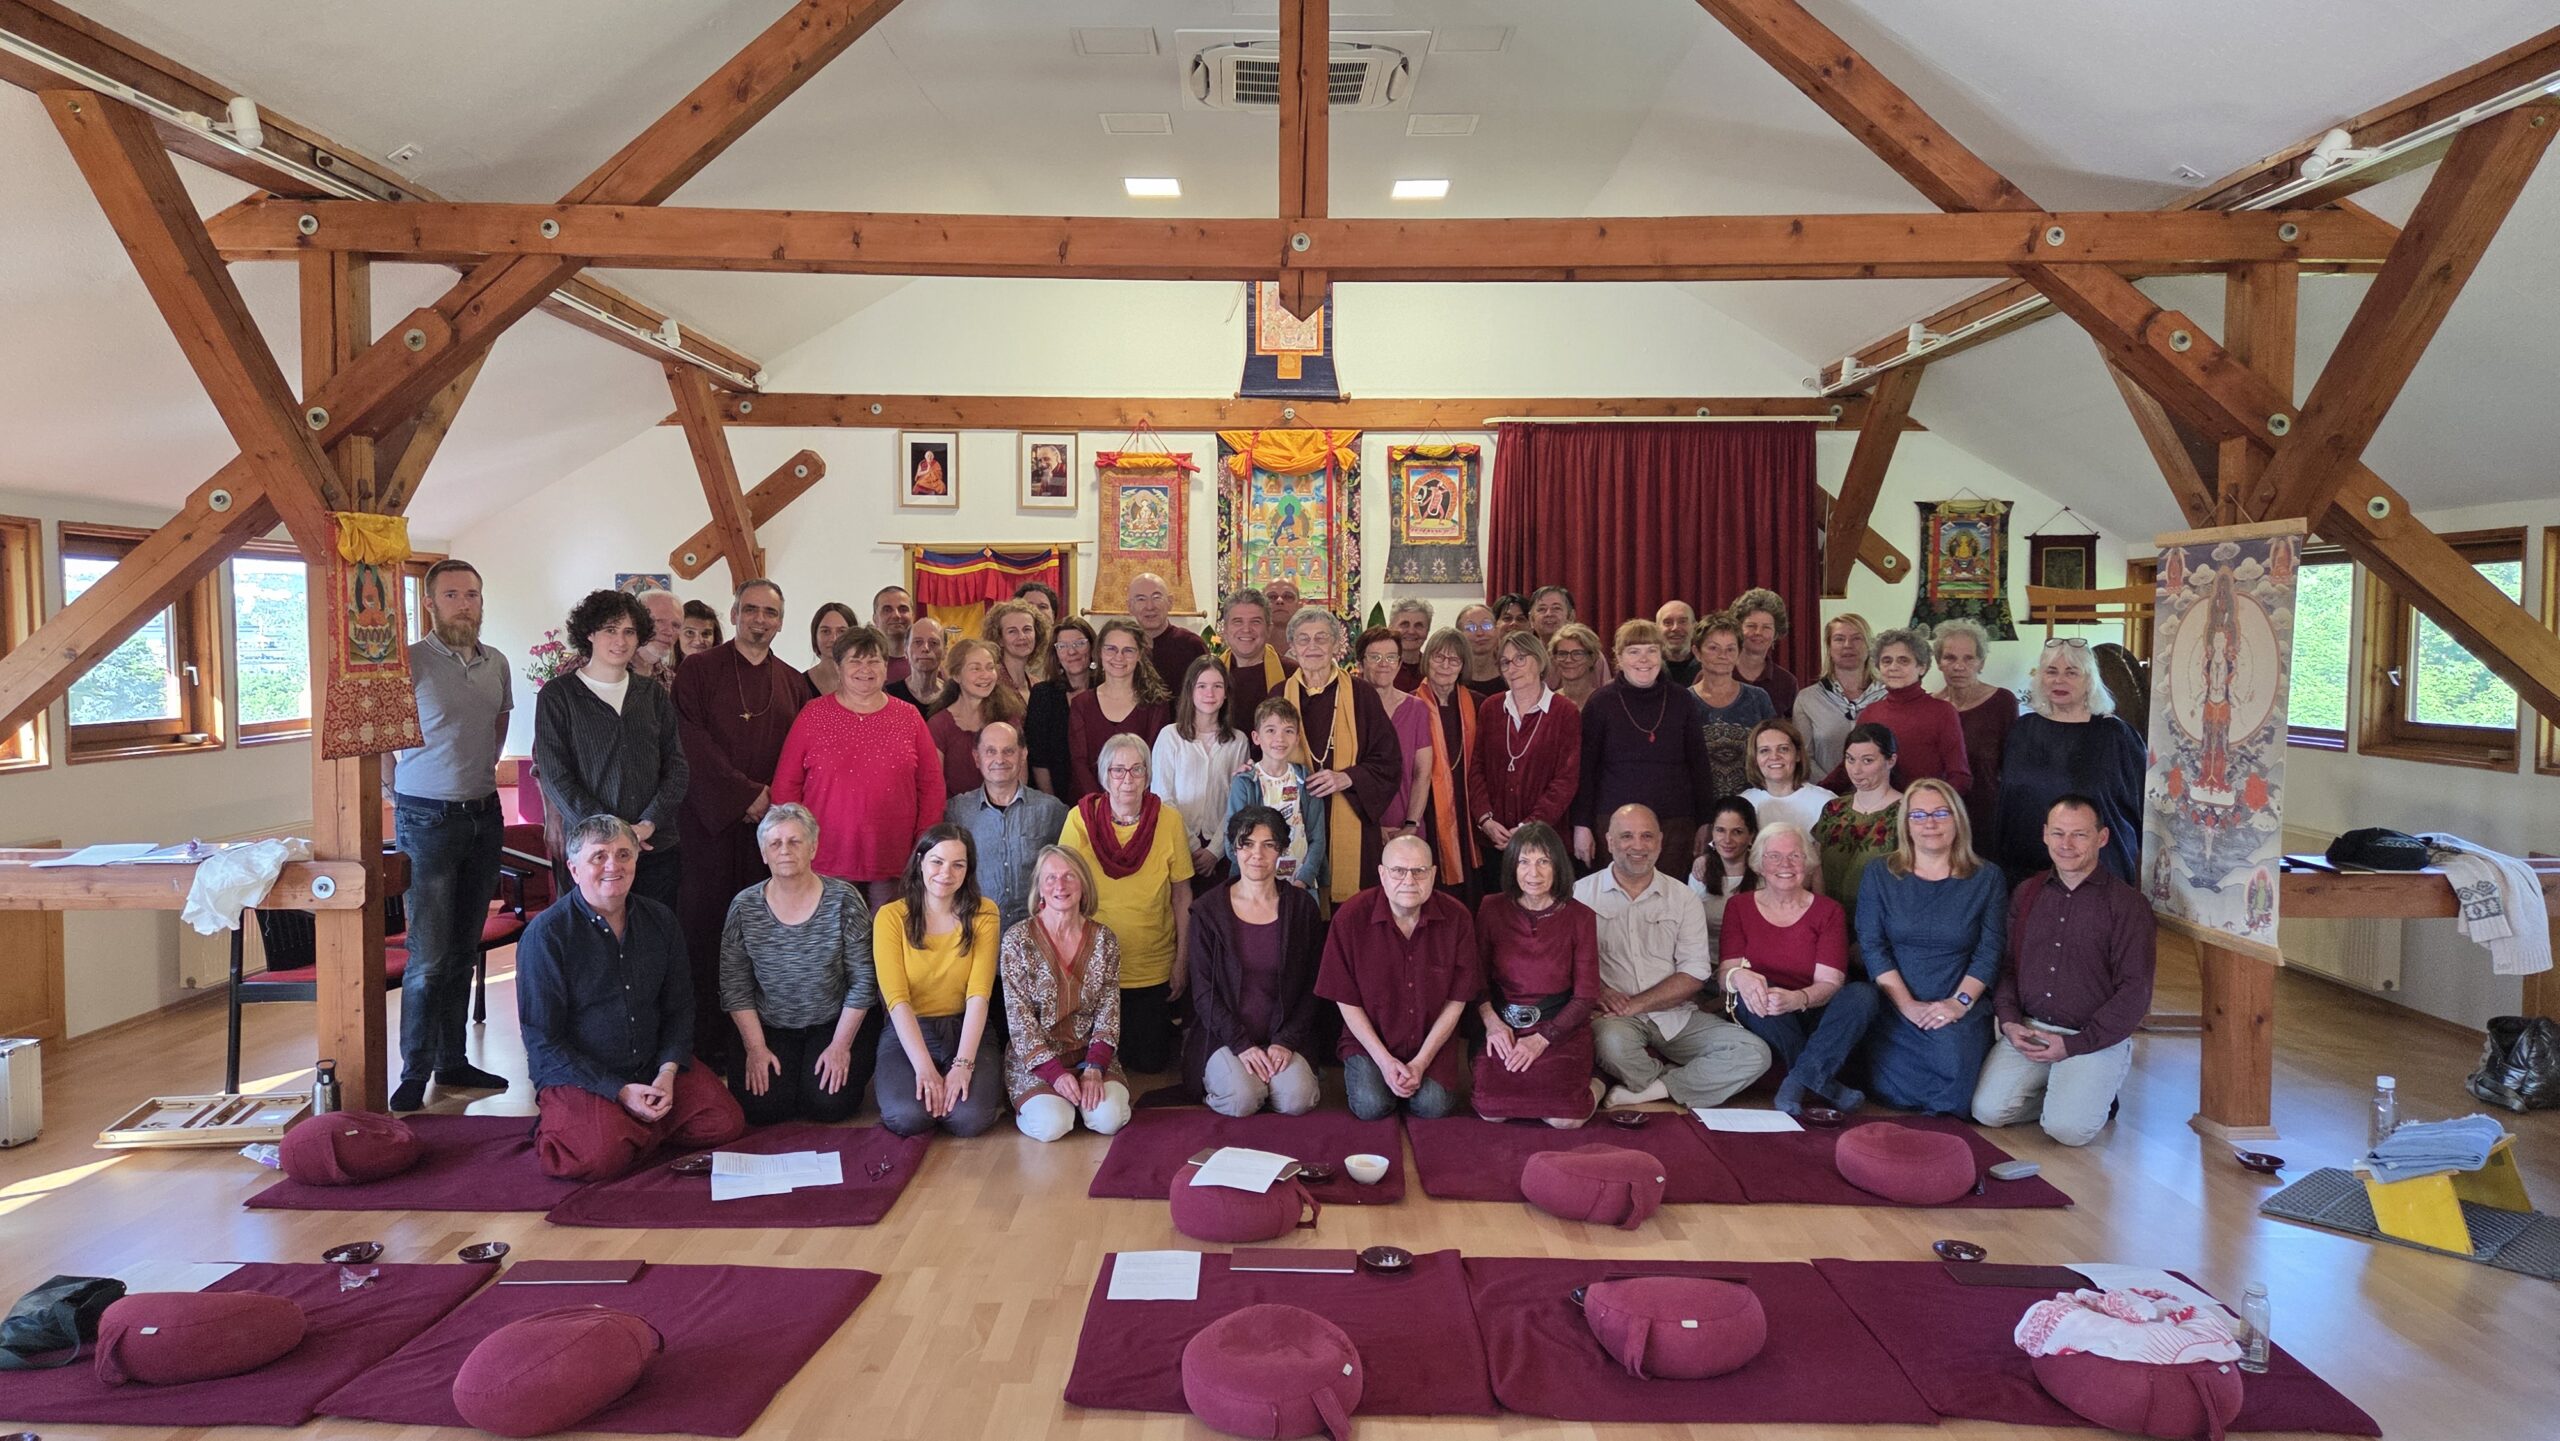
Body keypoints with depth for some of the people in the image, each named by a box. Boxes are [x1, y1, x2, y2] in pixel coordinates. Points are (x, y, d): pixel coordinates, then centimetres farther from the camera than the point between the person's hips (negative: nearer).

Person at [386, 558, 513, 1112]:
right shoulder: (408, 661, -10)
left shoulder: (497, 664, 7)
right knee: (429, 957, -3)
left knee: (464, 948, 13)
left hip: (484, 816, 6)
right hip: (427, 818, -5)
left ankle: (453, 1060, 22)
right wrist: (400, 789, -1)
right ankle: (415, 1073, 8)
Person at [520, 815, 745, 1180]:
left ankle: (638, 1128, 10)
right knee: (604, 1156, -30)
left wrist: (667, 1073, -9)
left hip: (654, 1069, 5)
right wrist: (620, 1092, -18)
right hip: (575, 1077, -5)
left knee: (726, 1122, -13)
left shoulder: (660, 920, 4)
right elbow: (543, 1041, -13)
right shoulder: (545, 934, -13)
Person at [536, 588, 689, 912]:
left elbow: (676, 766, 7)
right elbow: (555, 776, -5)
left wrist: (649, 824, -9)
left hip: (657, 848, 3)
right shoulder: (557, 697, 1)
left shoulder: (655, 695, 12)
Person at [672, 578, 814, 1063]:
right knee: (704, 926, -2)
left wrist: (777, 802, -4)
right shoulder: (697, 671, 3)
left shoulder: (793, 684, 14)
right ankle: (707, 1037, 4)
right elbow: (692, 743, -7)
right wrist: (746, 794, -11)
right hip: (709, 818, -3)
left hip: (769, 821, 3)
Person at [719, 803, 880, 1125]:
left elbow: (862, 981, -8)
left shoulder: (843, 900, -10)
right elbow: (734, 986, -1)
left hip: (837, 1023, -2)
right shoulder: (744, 907, -5)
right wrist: (755, 1047, -7)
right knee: (759, 1106, -17)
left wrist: (841, 1045, -10)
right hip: (770, 1027, 2)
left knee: (829, 1104, -20)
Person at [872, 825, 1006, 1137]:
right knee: (908, 1117, -27)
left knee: (970, 1118, -26)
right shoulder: (891, 916, -4)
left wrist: (963, 1064, -22)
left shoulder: (983, 913, -1)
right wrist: (924, 1067, -23)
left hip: (966, 1030, 0)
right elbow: (897, 999, -12)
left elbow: (979, 994, -10)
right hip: (907, 1033, 0)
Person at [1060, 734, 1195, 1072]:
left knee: (1150, 1061, 9)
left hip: (1154, 967, 0)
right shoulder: (1081, 820, -12)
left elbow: (1182, 895, -2)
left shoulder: (1168, 822, -10)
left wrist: (1181, 961, 0)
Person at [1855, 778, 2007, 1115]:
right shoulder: (1879, 874, 7)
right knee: (1893, 1096, -17)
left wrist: (1959, 1002, -13)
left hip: (1961, 1012, 0)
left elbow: (1990, 951, 1)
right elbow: (1871, 946, 0)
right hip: (1894, 1009, 1)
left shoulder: (1987, 878, 7)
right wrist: (1907, 1004, -11)